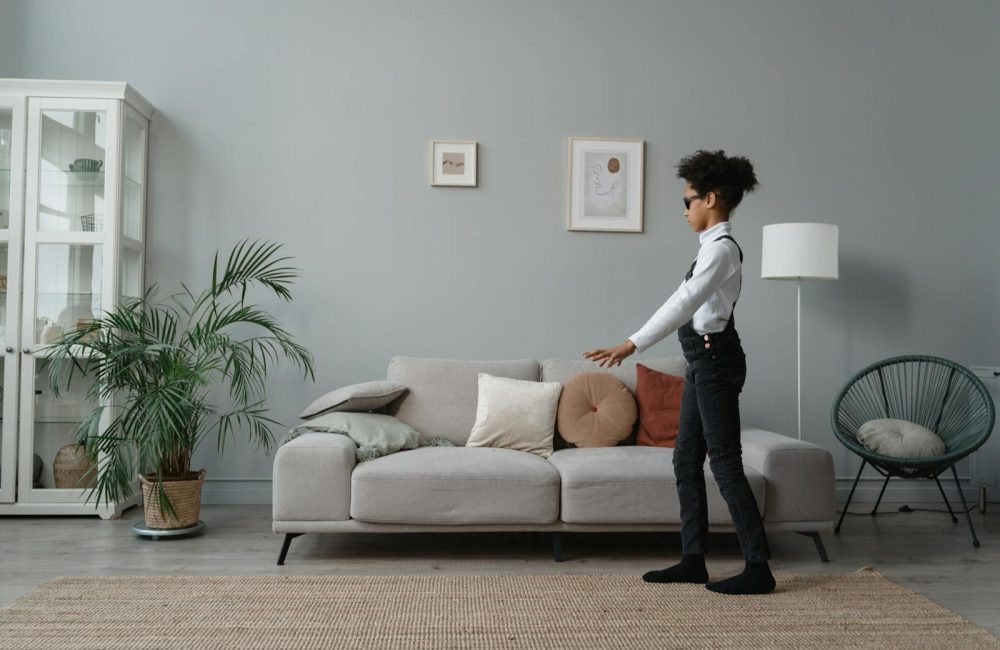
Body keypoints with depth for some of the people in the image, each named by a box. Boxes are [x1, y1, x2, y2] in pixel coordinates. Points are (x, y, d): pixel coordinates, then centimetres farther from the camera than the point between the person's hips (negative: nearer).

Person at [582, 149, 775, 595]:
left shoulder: (721, 248, -16)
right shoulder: (715, 246, 15)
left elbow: (684, 304, -26)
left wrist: (631, 345, -31)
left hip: (715, 360, -10)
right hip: (704, 360, 10)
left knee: (725, 462, -5)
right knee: (686, 459, 11)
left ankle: (758, 568, 4)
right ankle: (693, 560, 20)